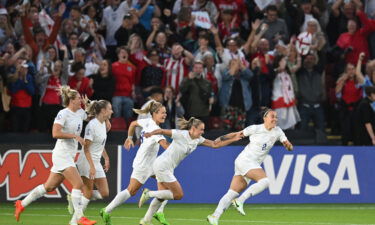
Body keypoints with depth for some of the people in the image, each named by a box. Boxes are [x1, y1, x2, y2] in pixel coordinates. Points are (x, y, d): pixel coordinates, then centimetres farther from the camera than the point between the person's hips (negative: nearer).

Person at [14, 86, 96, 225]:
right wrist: (75, 136, -21)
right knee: (78, 184, -16)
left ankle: (22, 204, 22)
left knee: (49, 186, 12)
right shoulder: (63, 114, -13)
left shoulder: (80, 112, 12)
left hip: (70, 155, 9)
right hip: (62, 154, -9)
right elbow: (55, 133, -21)